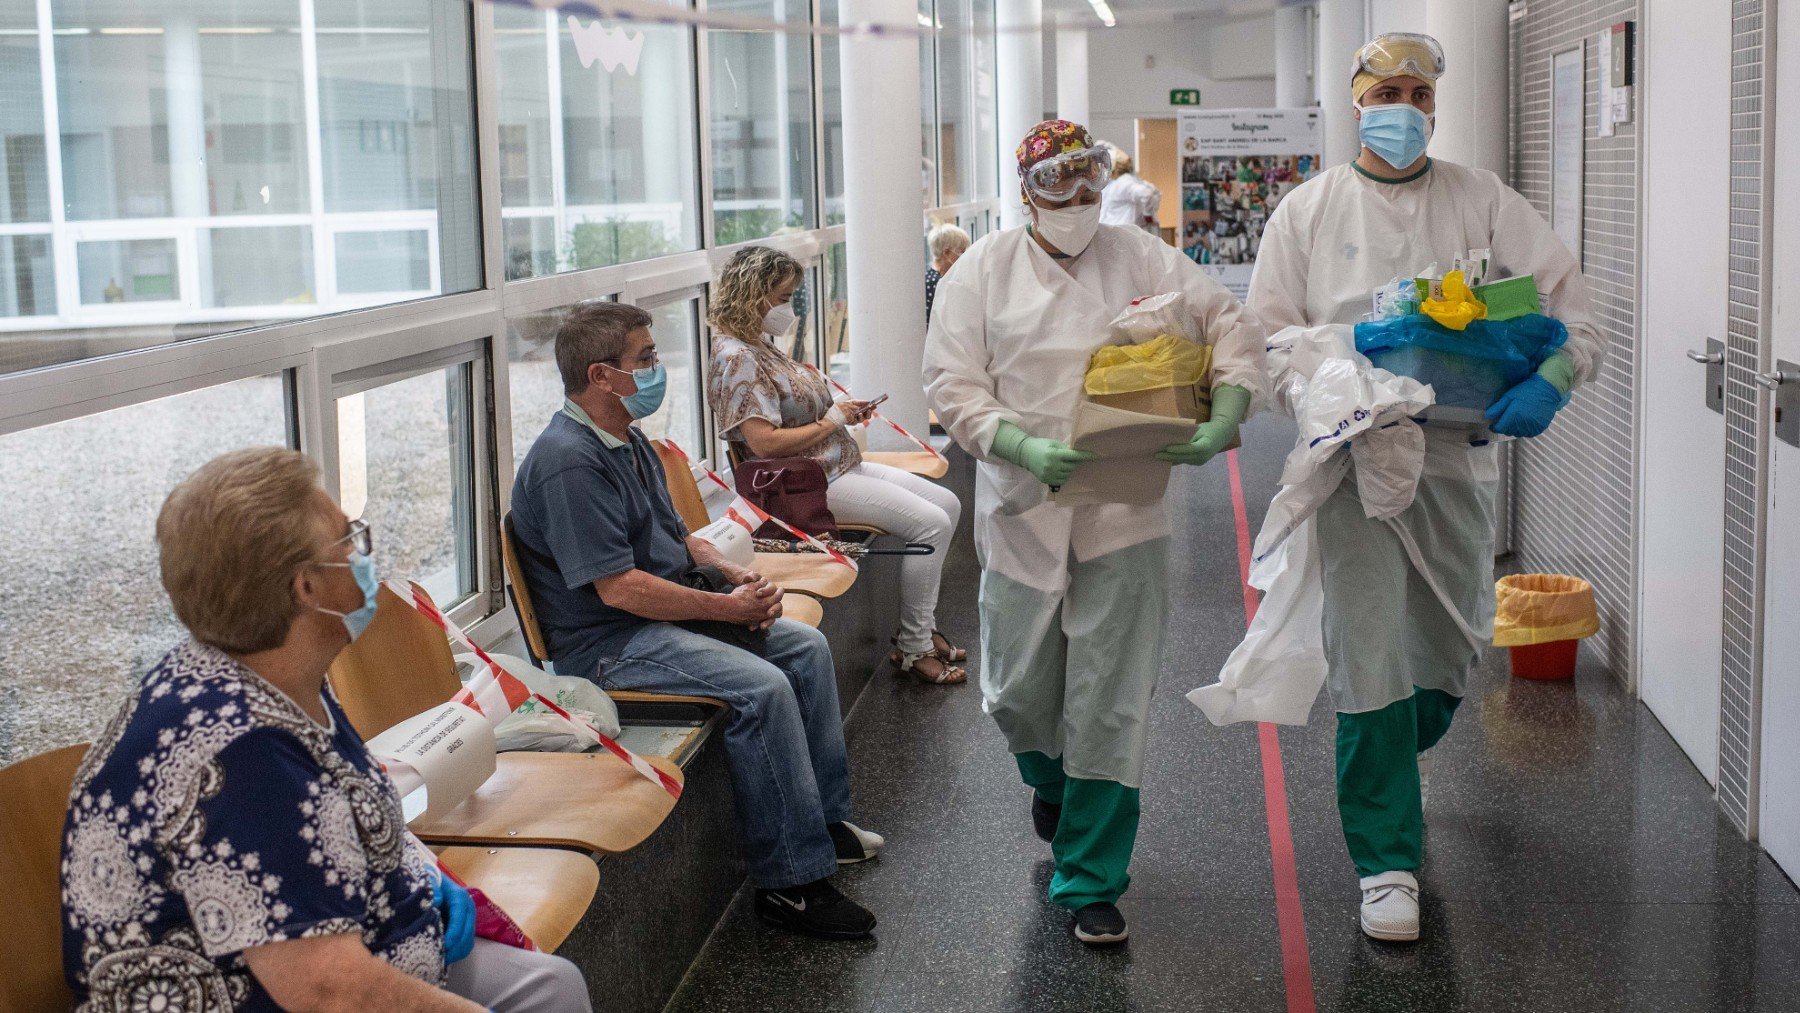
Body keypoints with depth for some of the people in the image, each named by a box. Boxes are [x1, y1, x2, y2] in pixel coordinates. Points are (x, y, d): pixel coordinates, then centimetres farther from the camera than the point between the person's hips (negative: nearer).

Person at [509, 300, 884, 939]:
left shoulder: (627, 441, 14)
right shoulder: (569, 462, -21)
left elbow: (673, 536, 23)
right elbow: (619, 587, -25)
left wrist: (734, 574, 3)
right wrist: (728, 608, -19)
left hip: (670, 613, 11)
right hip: (608, 642, -11)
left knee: (807, 648, 6)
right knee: (762, 688, -26)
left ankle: (824, 817, 14)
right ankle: (790, 882, -20)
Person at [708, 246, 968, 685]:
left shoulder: (762, 345, 14)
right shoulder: (736, 358, -18)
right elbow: (764, 442, -27)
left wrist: (840, 409, 7)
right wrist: (830, 422, -15)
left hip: (840, 465, 11)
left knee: (947, 504, 7)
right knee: (929, 523, -18)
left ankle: (921, 626, 12)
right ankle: (913, 648, -7)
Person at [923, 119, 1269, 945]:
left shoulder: (1143, 261, 5)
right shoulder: (984, 270, 3)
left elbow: (1233, 328, 4)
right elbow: (951, 383, -3)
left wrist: (1225, 416, -14)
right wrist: (1021, 446, -19)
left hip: (1124, 514, 0)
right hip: (1022, 512, 1)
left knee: (1110, 704, -1)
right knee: (1017, 693, 10)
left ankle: (1091, 883, 12)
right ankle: (1052, 787, 47)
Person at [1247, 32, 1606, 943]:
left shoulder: (1482, 202, 7)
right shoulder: (1309, 209, 7)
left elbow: (1572, 306, 0)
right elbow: (1266, 333, 5)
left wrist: (1550, 379, -21)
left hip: (1458, 457, 2)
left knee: (1448, 656, 12)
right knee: (1369, 660, -7)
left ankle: (1380, 769, 45)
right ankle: (1387, 861, 5)